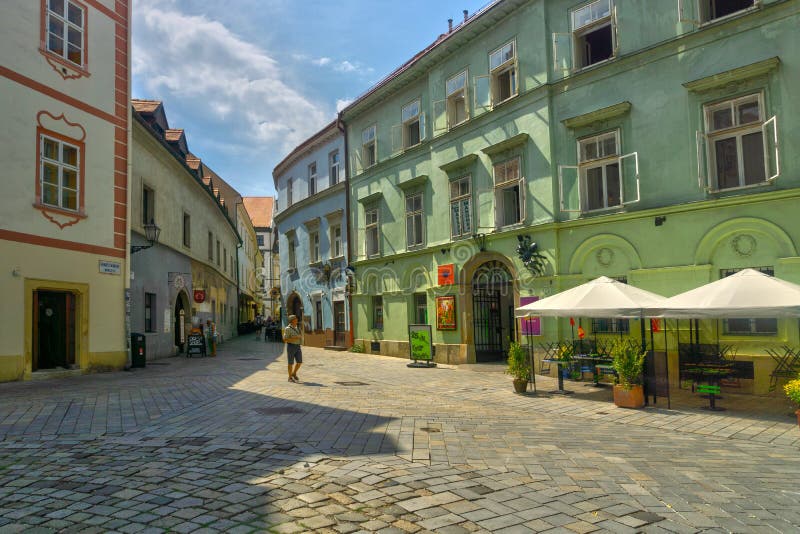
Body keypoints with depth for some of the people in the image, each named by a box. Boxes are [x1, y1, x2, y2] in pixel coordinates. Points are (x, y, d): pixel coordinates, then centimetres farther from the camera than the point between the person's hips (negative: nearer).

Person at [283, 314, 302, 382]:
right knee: (291, 363, 0)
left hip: (297, 347, 7)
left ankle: (294, 374, 24)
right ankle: (290, 378, 12)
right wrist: (295, 338, -21)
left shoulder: (297, 328, 11)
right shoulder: (287, 329, -12)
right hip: (290, 347, -7)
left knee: (299, 362, 3)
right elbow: (285, 340, -16)